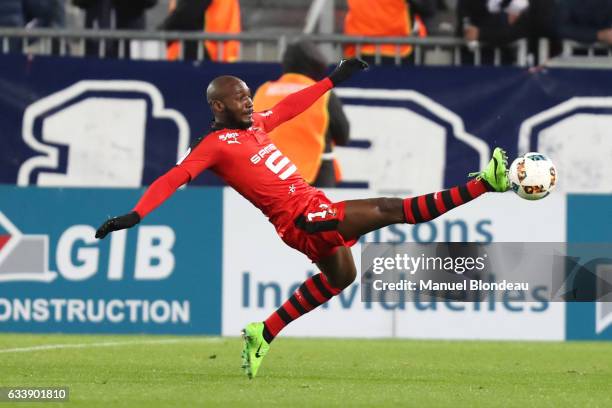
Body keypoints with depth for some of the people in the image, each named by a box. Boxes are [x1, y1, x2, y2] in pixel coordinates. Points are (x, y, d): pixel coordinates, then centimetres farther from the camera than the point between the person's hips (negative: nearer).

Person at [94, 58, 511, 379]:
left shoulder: (254, 124, 12)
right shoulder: (215, 144, -12)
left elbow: (289, 106, 25)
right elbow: (174, 178, -20)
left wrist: (333, 80, 28)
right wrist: (135, 215, -31)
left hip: (313, 209, 10)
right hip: (301, 218, -10)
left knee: (340, 276, 31)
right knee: (391, 209, -12)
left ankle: (265, 333, 30)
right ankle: (484, 185, -11)